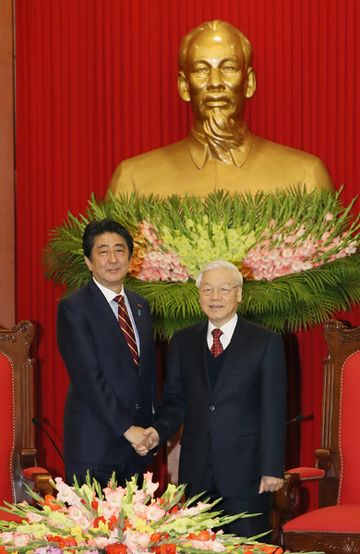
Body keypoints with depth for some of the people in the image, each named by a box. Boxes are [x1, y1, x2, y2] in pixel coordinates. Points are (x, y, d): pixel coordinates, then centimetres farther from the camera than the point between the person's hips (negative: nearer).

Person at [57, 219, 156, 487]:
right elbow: (88, 378, -15)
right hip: (94, 444, -6)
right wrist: (127, 428, -17)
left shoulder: (141, 306, 14)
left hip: (138, 440, 6)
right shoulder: (74, 308, -9)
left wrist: (152, 425, 9)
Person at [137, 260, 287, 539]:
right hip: (196, 471, 3)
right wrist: (158, 432, -8)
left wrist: (272, 468, -7)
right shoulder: (182, 342, 10)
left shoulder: (266, 342, -2)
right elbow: (175, 400, 12)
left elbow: (274, 411, -4)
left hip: (245, 471, -3)